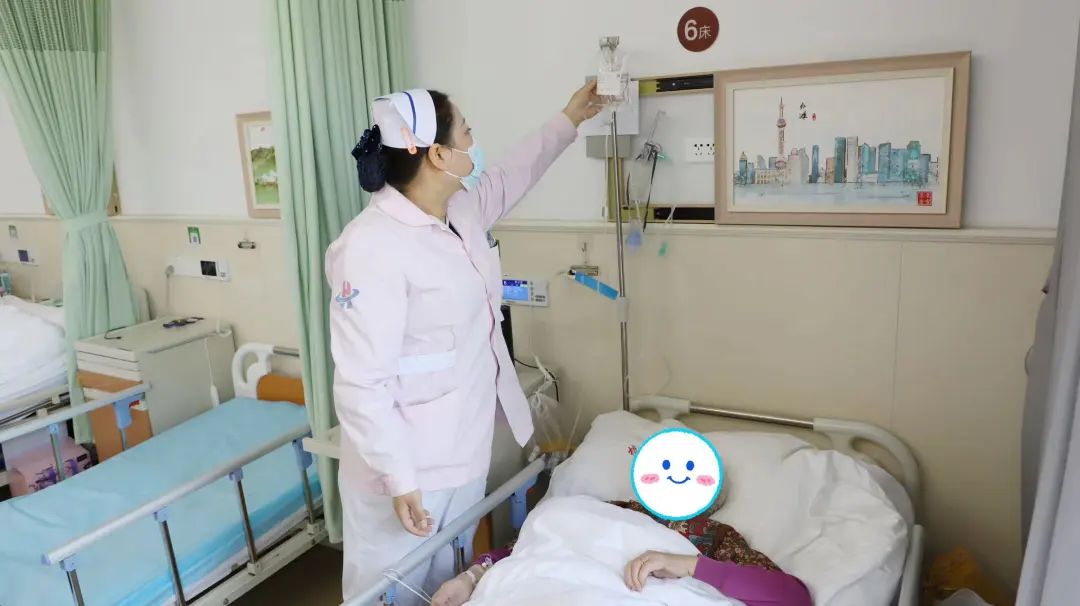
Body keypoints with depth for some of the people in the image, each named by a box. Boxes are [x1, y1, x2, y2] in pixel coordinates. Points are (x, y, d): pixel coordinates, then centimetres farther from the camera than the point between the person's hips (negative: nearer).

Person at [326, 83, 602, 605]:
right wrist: (398, 479, -24)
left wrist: (568, 120, 30)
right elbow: (362, 384, -25)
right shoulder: (371, 248, -25)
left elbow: (510, 178, 25)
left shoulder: (462, 211, 2)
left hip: (464, 453, 8)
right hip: (408, 466, -8)